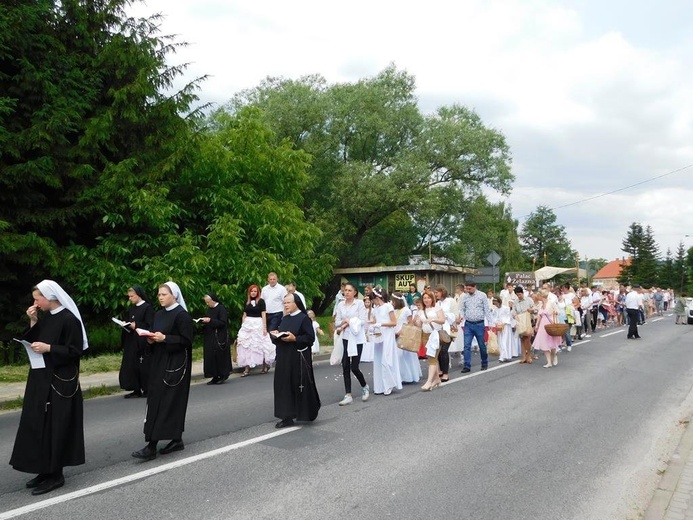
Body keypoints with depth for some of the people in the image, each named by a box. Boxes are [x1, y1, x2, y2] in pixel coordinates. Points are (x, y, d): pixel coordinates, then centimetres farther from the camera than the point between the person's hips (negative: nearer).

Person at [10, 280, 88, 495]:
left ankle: (55, 475, 8)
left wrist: (49, 348, -22)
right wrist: (33, 323, 0)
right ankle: (45, 470, 23)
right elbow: (32, 342, 12)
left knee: (55, 427, -3)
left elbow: (75, 351, -16)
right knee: (39, 425, 12)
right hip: (41, 380, 9)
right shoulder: (45, 317, 9)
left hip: (60, 382, -9)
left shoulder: (69, 319, -15)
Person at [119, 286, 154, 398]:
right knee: (132, 365, 7)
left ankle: (146, 389, 7)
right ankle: (136, 390, 13)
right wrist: (126, 324, 0)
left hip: (142, 342, -8)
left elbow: (149, 325, -15)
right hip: (131, 342, 8)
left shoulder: (147, 308, -10)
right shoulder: (132, 308, 14)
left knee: (143, 366, -3)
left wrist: (136, 325, -18)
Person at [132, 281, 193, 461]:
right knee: (155, 401, 8)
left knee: (168, 402, -7)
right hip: (159, 361, 9)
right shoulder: (159, 314, 13)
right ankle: (176, 440, 16)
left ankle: (152, 446, -7)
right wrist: (151, 338, -2)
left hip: (175, 364, -9)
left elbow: (186, 340, -15)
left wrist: (165, 338, -20)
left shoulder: (182, 315, -11)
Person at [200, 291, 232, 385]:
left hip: (219, 338, -8)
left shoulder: (221, 309, -12)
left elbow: (223, 323, -18)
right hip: (210, 337, 8)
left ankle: (223, 375, 10)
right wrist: (204, 322, -1)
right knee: (211, 356, 6)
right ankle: (215, 377, 13)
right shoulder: (209, 309, 11)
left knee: (219, 356, -3)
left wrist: (210, 320, -20)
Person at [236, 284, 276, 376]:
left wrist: (265, 328, -10)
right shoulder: (246, 302, 9)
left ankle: (265, 365, 17)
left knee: (260, 345, 0)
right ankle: (247, 368, 3)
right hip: (247, 325, 4)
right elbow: (244, 315, 13)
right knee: (246, 346, 0)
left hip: (258, 325, -4)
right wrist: (242, 327, 8)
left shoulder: (261, 301, -2)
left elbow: (264, 315, -5)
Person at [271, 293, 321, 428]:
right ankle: (287, 417, 9)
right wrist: (276, 335, -3)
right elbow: (278, 334, 19)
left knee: (300, 386, 2)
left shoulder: (304, 318, -8)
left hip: (299, 358, -7)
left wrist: (294, 338, -22)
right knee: (284, 386, 4)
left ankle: (308, 413, 23)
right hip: (284, 358, 7)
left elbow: (310, 337, -14)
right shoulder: (284, 319, 13)